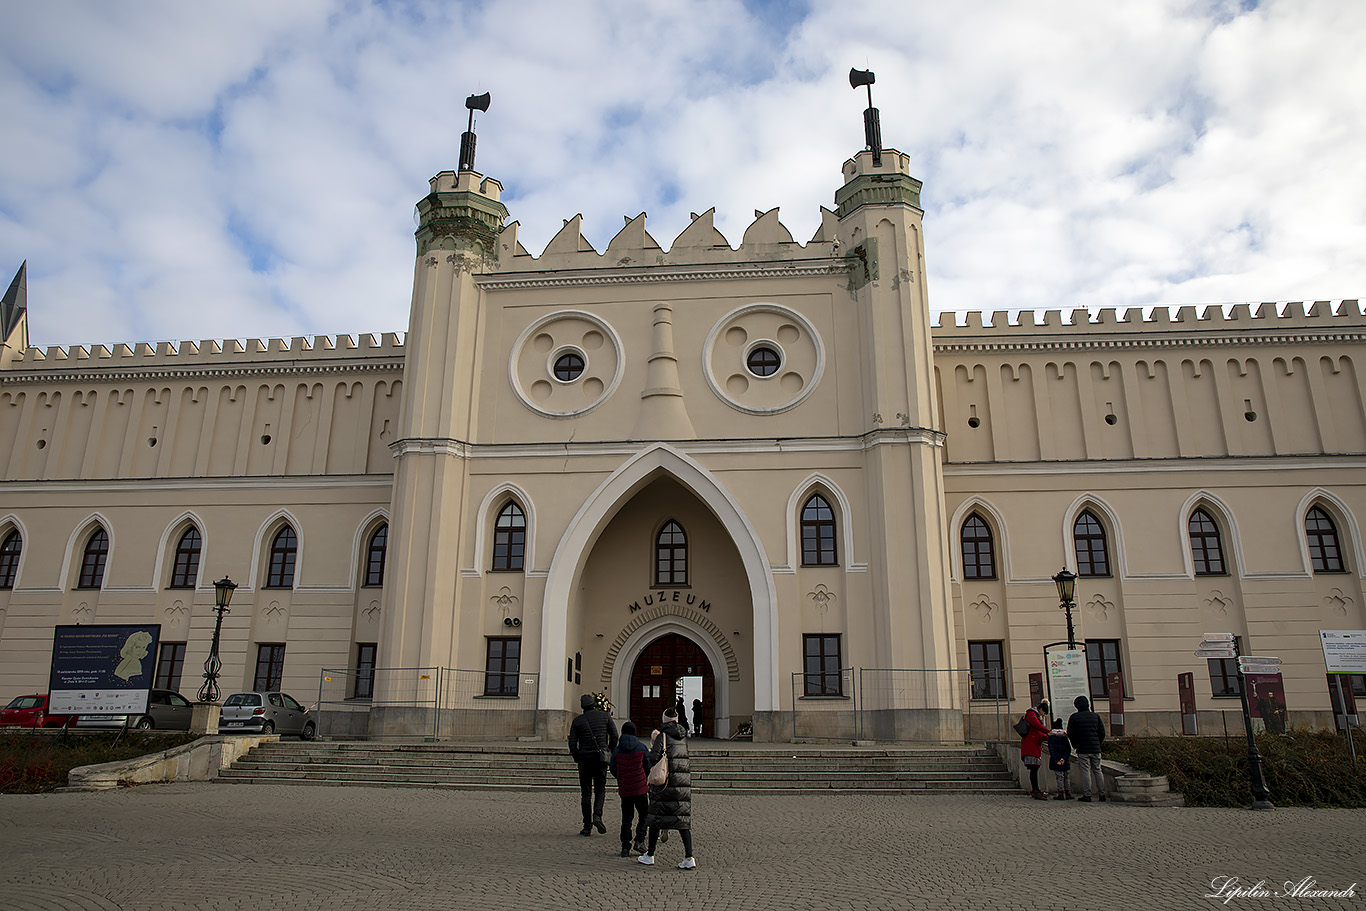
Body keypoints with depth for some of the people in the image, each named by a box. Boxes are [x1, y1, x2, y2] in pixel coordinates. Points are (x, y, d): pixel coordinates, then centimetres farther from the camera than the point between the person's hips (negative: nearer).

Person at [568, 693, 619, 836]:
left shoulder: (577, 721, 0)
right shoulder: (605, 716, 2)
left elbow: (572, 743, -3)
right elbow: (614, 736, 1)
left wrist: (577, 758, 10)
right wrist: (610, 752, 12)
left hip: (585, 759, 0)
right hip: (601, 759, 0)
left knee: (586, 793, 7)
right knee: (600, 790, 12)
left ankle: (587, 826, 4)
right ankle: (597, 815, -12)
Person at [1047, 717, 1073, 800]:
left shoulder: (1051, 736, -3)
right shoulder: (1065, 735, 4)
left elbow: (1051, 750, -11)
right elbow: (1069, 749, -4)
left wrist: (1056, 761, -11)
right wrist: (1064, 758, -9)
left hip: (1056, 760, -3)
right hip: (1066, 761, 3)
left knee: (1059, 777, -1)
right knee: (1067, 777, 12)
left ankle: (1061, 793, -2)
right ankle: (1068, 793, 13)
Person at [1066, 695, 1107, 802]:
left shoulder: (1074, 717, -3)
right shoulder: (1095, 716, 6)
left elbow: (1070, 733, -3)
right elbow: (1102, 732, 7)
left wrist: (1075, 745, 11)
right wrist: (1097, 744, 17)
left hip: (1082, 749, -3)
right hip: (1095, 749, 3)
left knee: (1085, 771, -2)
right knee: (1097, 771, 11)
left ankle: (1087, 795, -5)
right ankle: (1102, 794, 10)